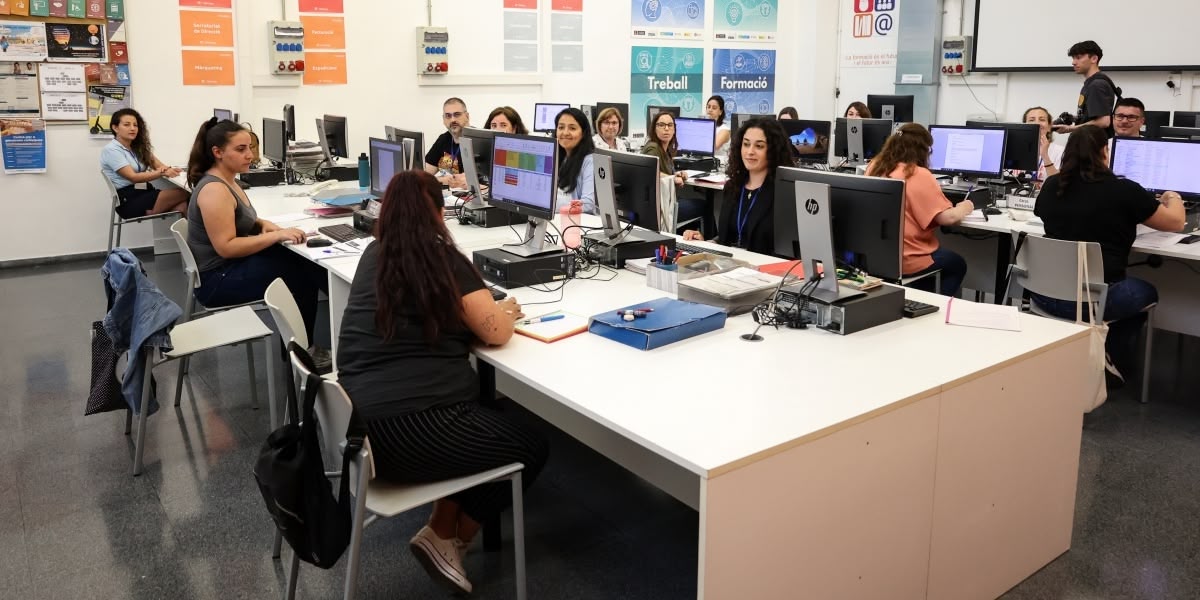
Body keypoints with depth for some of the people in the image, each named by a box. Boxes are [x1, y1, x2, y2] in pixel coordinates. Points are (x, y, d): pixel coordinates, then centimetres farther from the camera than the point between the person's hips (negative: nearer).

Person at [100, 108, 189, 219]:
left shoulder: (139, 147, 19)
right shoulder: (111, 150, -5)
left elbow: (157, 164, 7)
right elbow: (133, 177, -16)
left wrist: (166, 169, -21)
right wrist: (162, 173, -31)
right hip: (128, 201, -7)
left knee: (182, 206, -27)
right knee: (182, 193, -27)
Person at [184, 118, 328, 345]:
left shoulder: (226, 180, 9)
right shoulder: (214, 190, -22)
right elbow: (226, 247, -27)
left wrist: (263, 224, 2)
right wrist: (276, 235, -26)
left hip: (230, 267, 9)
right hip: (218, 280, -9)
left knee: (303, 262, -2)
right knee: (303, 271, -10)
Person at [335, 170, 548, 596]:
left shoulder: (373, 255, 12)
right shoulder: (443, 258, -7)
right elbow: (496, 332, -8)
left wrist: (486, 310, 28)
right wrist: (504, 309, 13)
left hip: (359, 423, 8)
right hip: (408, 429, -8)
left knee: (486, 418, 28)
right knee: (532, 448, 12)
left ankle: (442, 530, 24)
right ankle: (446, 539, 16)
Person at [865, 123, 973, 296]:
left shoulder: (874, 167, 4)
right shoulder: (919, 175, -16)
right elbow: (947, 217, -17)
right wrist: (964, 208, 4)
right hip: (905, 260, -7)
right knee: (957, 265, 23)